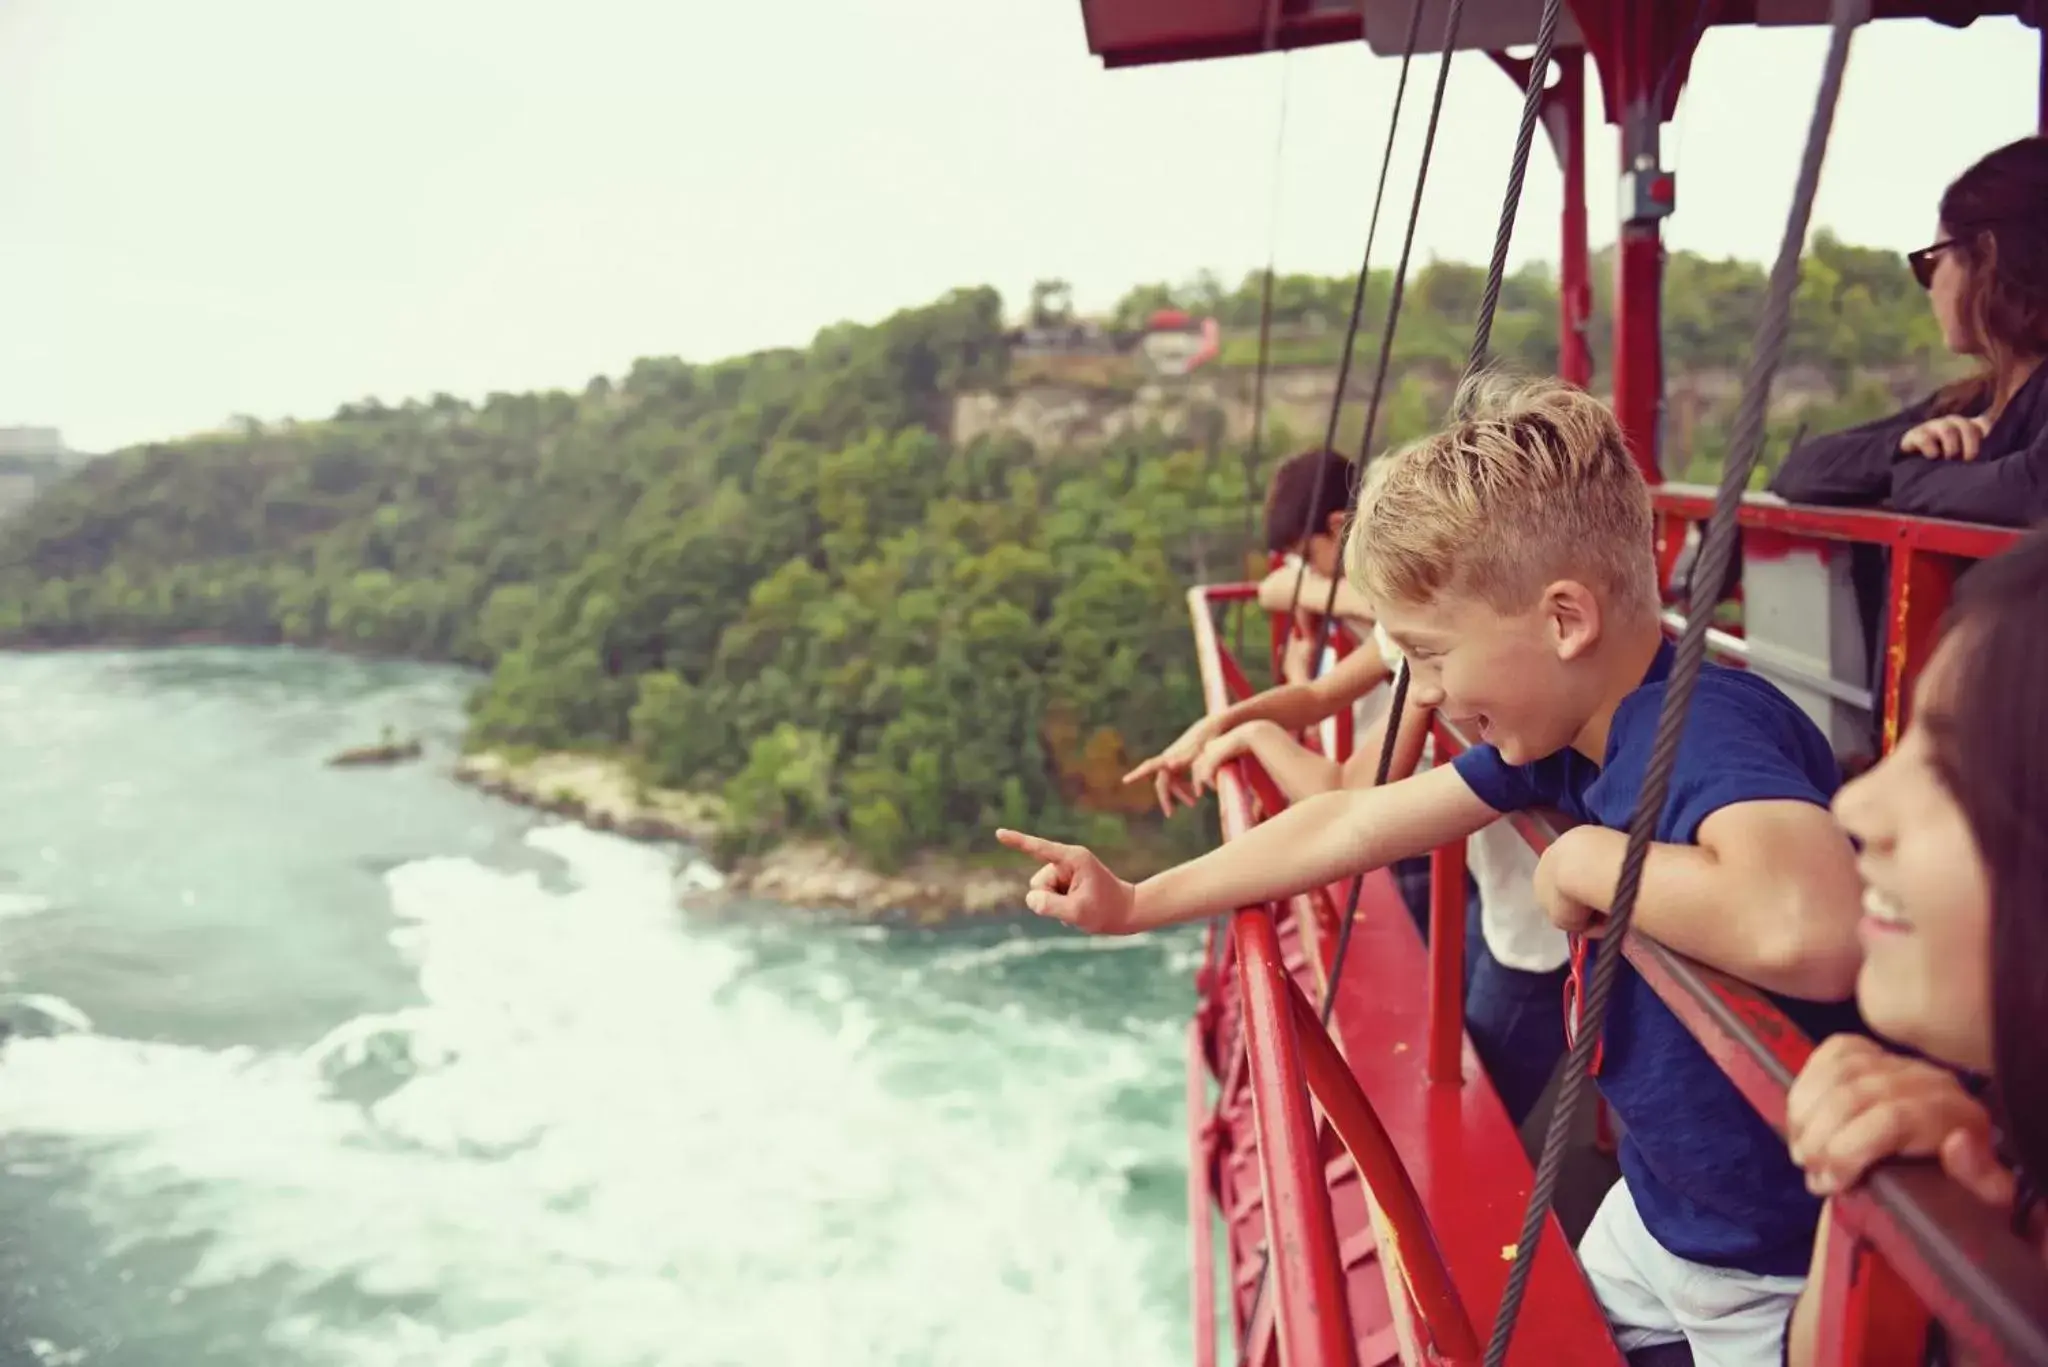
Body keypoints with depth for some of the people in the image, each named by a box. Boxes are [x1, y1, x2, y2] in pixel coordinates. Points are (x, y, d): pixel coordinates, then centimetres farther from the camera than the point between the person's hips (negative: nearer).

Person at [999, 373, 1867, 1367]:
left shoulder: (1708, 729, -31)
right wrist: (1133, 904, 7)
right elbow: (1353, 823, 2)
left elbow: (1807, 932, -52)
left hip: (1782, 1270, -6)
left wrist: (1590, 859, -32)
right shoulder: (1563, 734, -6)